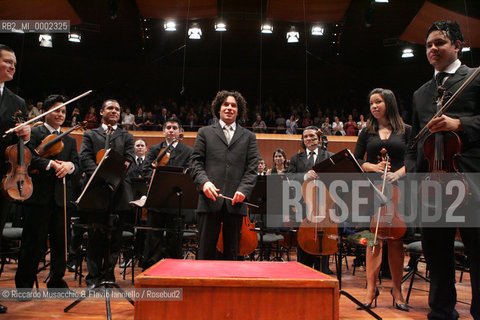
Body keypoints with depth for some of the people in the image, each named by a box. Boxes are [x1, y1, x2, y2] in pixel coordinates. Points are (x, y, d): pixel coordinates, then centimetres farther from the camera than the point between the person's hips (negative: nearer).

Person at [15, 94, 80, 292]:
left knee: (60, 242, 9)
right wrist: (50, 163, -23)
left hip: (62, 198, 4)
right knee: (33, 242, 2)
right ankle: (24, 284, 16)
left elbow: (78, 167, 7)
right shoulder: (33, 133, 5)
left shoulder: (70, 141, 19)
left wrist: (69, 165, -14)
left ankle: (56, 282, 23)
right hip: (38, 196, -4)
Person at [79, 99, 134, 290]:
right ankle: (94, 277, 10)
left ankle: (108, 274, 15)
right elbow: (85, 159, 1)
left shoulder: (126, 136, 17)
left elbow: (129, 159, 3)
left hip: (120, 193, 1)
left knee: (115, 236, 4)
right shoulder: (90, 135, 16)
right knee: (96, 236, 1)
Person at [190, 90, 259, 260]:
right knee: (206, 251, 2)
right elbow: (196, 162, 6)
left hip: (235, 202, 1)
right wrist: (204, 182, -13)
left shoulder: (249, 137, 15)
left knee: (232, 252, 9)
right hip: (210, 200, -1)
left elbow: (252, 167, 6)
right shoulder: (205, 133, 14)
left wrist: (243, 190, -10)